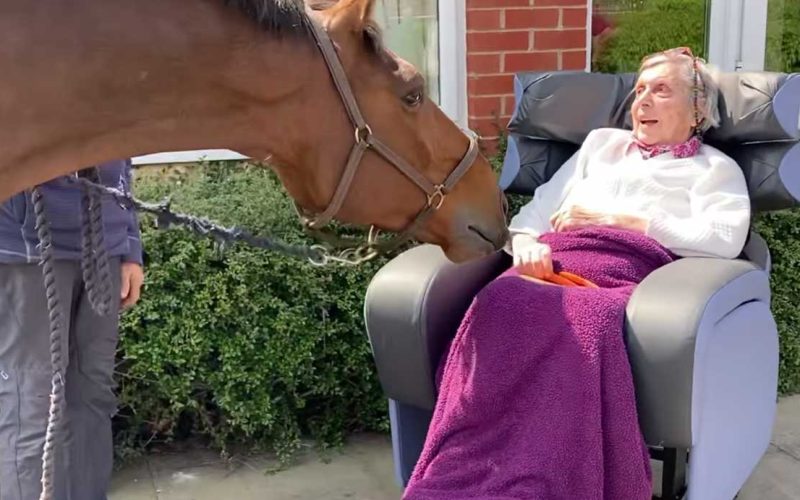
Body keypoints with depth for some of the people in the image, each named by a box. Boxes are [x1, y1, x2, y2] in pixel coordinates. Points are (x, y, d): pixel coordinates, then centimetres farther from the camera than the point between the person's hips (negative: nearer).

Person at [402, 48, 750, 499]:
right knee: (502, 308, -36)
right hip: (557, 263, 3)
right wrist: (526, 241, 1)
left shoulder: (716, 168, 25)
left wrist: (618, 219, 0)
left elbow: (725, 239, 3)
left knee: (584, 328, -42)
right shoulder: (602, 142, 36)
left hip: (629, 272, -3)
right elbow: (540, 206, 26)